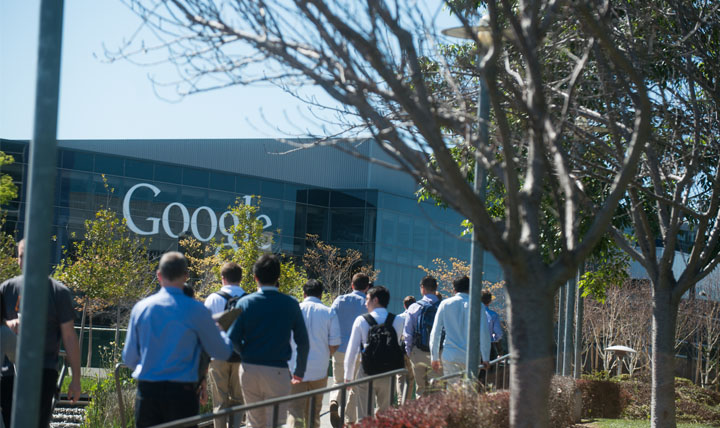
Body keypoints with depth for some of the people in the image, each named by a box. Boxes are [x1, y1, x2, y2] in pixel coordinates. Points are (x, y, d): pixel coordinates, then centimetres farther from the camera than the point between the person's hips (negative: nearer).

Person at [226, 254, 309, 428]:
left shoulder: (245, 303, -2)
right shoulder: (290, 304, -2)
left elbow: (232, 340, -6)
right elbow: (303, 342, 1)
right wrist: (299, 372, 12)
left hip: (248, 370, 2)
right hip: (277, 372, -2)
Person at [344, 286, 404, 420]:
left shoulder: (361, 320, -6)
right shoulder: (397, 321, 0)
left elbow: (352, 350, -4)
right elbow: (397, 345, 8)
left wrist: (348, 376, 4)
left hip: (367, 373, -2)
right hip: (388, 374, 2)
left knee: (364, 416, 5)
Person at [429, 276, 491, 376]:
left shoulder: (445, 304, 4)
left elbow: (435, 333, 4)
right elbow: (484, 333, -3)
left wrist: (434, 357, 9)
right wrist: (485, 358, 3)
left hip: (450, 356, 0)